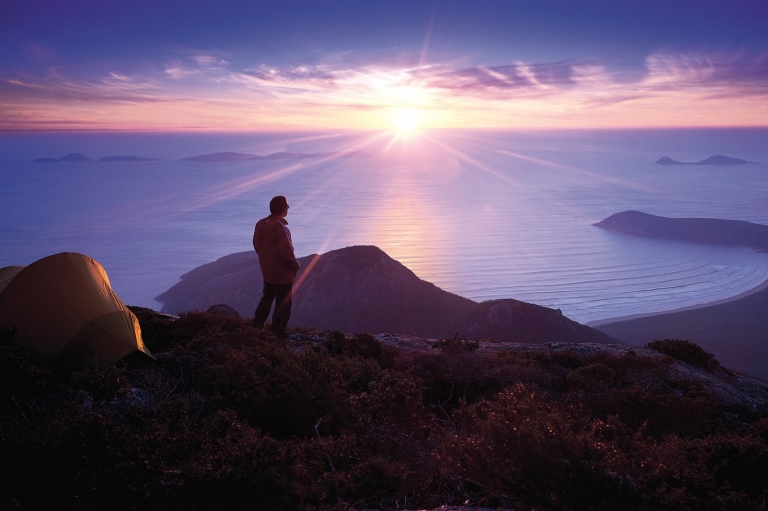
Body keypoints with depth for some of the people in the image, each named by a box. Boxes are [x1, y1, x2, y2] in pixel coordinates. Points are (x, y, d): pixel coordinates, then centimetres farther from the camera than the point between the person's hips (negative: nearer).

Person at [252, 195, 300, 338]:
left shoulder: (260, 224, 1)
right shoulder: (280, 227, -23)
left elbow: (257, 246, 10)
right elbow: (286, 252, -24)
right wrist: (295, 266, -8)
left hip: (267, 271, 8)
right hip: (283, 274, -8)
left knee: (266, 299, 23)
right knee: (283, 305, 3)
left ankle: (256, 327, 27)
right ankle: (277, 335, 8)